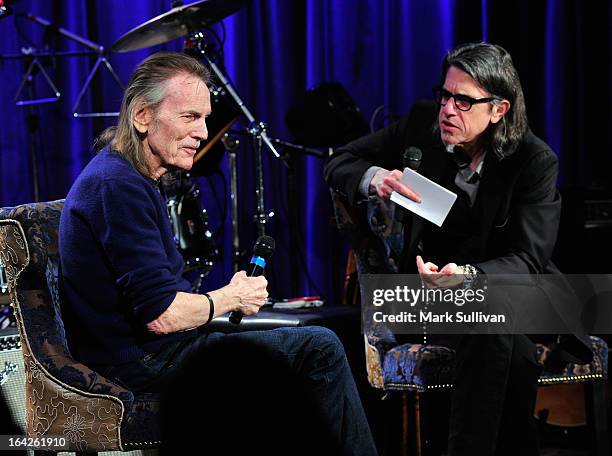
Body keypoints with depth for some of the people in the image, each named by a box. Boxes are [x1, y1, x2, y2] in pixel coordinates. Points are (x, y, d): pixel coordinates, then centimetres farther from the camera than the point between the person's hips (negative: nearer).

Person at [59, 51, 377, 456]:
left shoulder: (127, 176, 14)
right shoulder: (119, 187, -21)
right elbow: (161, 315, -27)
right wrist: (230, 298, -9)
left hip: (142, 349, 11)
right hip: (144, 359, -11)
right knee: (319, 349, -9)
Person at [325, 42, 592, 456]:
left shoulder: (535, 161, -14)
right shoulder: (424, 123, -7)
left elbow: (528, 260, -19)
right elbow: (339, 163, 1)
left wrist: (467, 276, -39)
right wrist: (374, 177, -24)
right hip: (432, 282, 0)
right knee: (510, 345, -30)